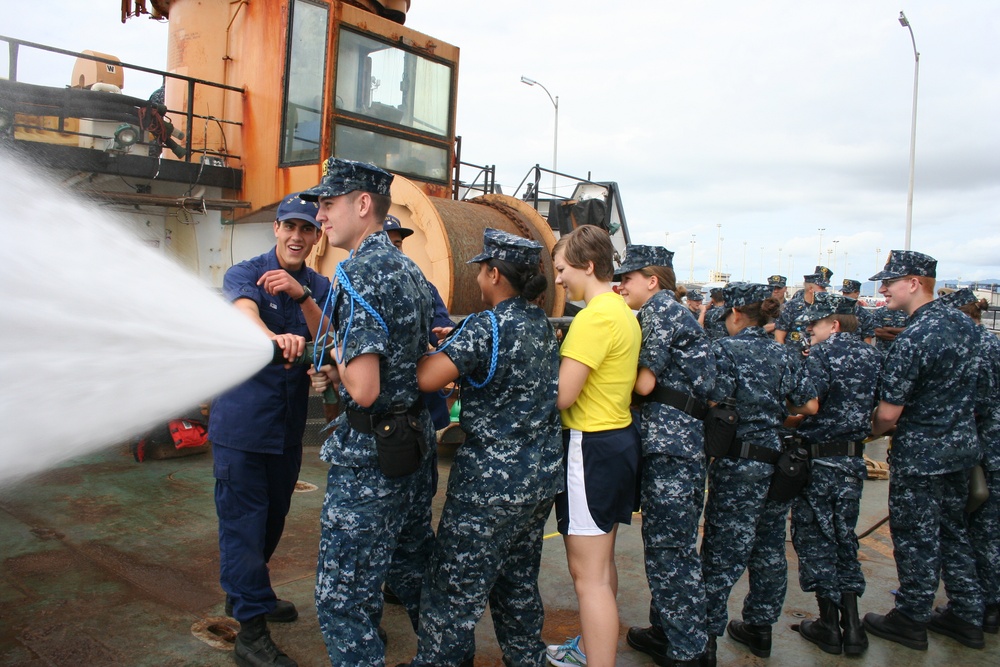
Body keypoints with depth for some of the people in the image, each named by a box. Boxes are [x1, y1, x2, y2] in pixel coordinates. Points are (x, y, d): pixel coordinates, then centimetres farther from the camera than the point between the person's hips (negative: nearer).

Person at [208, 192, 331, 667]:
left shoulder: (318, 286, 6)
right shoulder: (245, 273, -9)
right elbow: (246, 314, -31)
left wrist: (302, 296, -26)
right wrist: (276, 338, -54)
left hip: (289, 423, 6)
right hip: (241, 420, -5)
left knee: (272, 517, 19)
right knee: (243, 522, -1)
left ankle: (244, 595, 40)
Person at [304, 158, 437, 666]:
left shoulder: (358, 272, -18)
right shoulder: (408, 269, 11)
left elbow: (364, 390, -24)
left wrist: (338, 359, -5)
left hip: (372, 453, -10)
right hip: (417, 444, 10)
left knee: (343, 598, 3)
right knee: (413, 568, 24)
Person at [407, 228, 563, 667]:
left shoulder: (488, 326, -17)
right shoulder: (541, 323, 8)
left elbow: (428, 379, -25)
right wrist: (454, 346, 10)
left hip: (494, 479, -8)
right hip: (543, 474, 9)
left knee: (455, 590, 5)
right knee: (519, 582, 22)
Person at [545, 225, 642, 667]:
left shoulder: (595, 316, -19)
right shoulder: (623, 311, 13)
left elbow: (561, 396, -22)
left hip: (592, 446, -11)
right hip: (620, 436, 11)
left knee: (588, 574, -2)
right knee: (600, 561, 23)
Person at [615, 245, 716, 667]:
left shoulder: (660, 307, -8)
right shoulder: (674, 312, 21)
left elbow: (644, 383, -15)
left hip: (670, 442, -10)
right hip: (677, 440, 10)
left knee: (670, 549, -1)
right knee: (665, 543, 17)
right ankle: (665, 630, 29)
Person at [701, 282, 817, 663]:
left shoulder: (725, 349, -10)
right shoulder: (781, 354, 8)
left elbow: (715, 406, -20)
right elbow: (810, 406, 9)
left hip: (739, 463, -6)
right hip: (779, 461, 7)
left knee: (723, 552, -1)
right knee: (769, 547, 16)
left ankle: (707, 637, 5)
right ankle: (760, 626, 30)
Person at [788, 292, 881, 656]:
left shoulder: (822, 354, -14)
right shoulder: (872, 356, 7)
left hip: (818, 459, -7)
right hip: (853, 461, 7)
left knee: (814, 538, 6)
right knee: (844, 537, 16)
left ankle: (829, 625, 13)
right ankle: (851, 625, 19)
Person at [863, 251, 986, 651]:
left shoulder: (912, 340, -24)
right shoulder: (962, 322, 2)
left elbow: (888, 413, -21)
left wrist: (870, 432, -3)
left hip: (921, 454, -8)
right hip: (963, 444, 8)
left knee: (915, 536, 6)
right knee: (952, 529, 19)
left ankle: (911, 620, 20)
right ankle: (967, 617, 31)